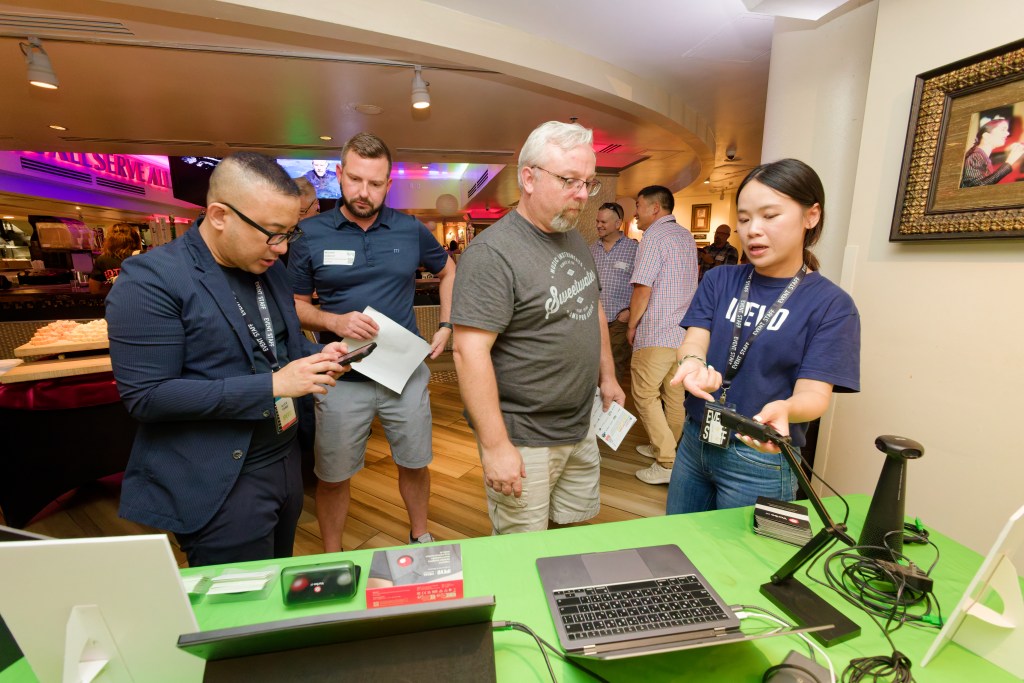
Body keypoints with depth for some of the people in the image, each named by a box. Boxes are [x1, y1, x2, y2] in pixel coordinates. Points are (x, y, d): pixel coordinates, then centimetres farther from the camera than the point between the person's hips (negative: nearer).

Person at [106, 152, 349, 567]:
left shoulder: (269, 269, 5)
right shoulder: (150, 279, -16)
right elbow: (145, 396, -20)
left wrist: (315, 358, -7)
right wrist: (272, 385, -25)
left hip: (286, 462, 7)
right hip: (220, 486, -7)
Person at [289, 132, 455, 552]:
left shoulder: (411, 230, 0)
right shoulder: (310, 234, -3)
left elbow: (447, 272, 16)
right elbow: (295, 304, 3)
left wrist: (445, 326, 5)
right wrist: (334, 321, -17)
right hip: (342, 379, -1)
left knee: (415, 465, 16)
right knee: (332, 478, 13)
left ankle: (420, 537, 43)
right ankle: (332, 561, 38)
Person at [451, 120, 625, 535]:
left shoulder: (575, 240, 7)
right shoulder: (493, 253, -20)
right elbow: (469, 351, -24)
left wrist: (607, 376, 17)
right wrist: (495, 446, -22)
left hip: (582, 428, 8)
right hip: (523, 440, -7)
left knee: (578, 529, 23)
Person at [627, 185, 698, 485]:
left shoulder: (655, 236, -11)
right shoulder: (686, 236, 16)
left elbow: (642, 288, -17)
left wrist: (632, 326, -5)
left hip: (656, 333, -9)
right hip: (685, 331, 9)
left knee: (645, 395, -1)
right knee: (674, 393, 15)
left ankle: (667, 464, 0)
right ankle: (666, 448, 30)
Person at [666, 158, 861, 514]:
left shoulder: (831, 304, -9)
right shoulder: (720, 280, 1)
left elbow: (814, 392, -15)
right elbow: (693, 340, -7)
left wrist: (782, 410, -38)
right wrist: (693, 362, -31)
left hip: (760, 460, -3)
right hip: (694, 442, 4)